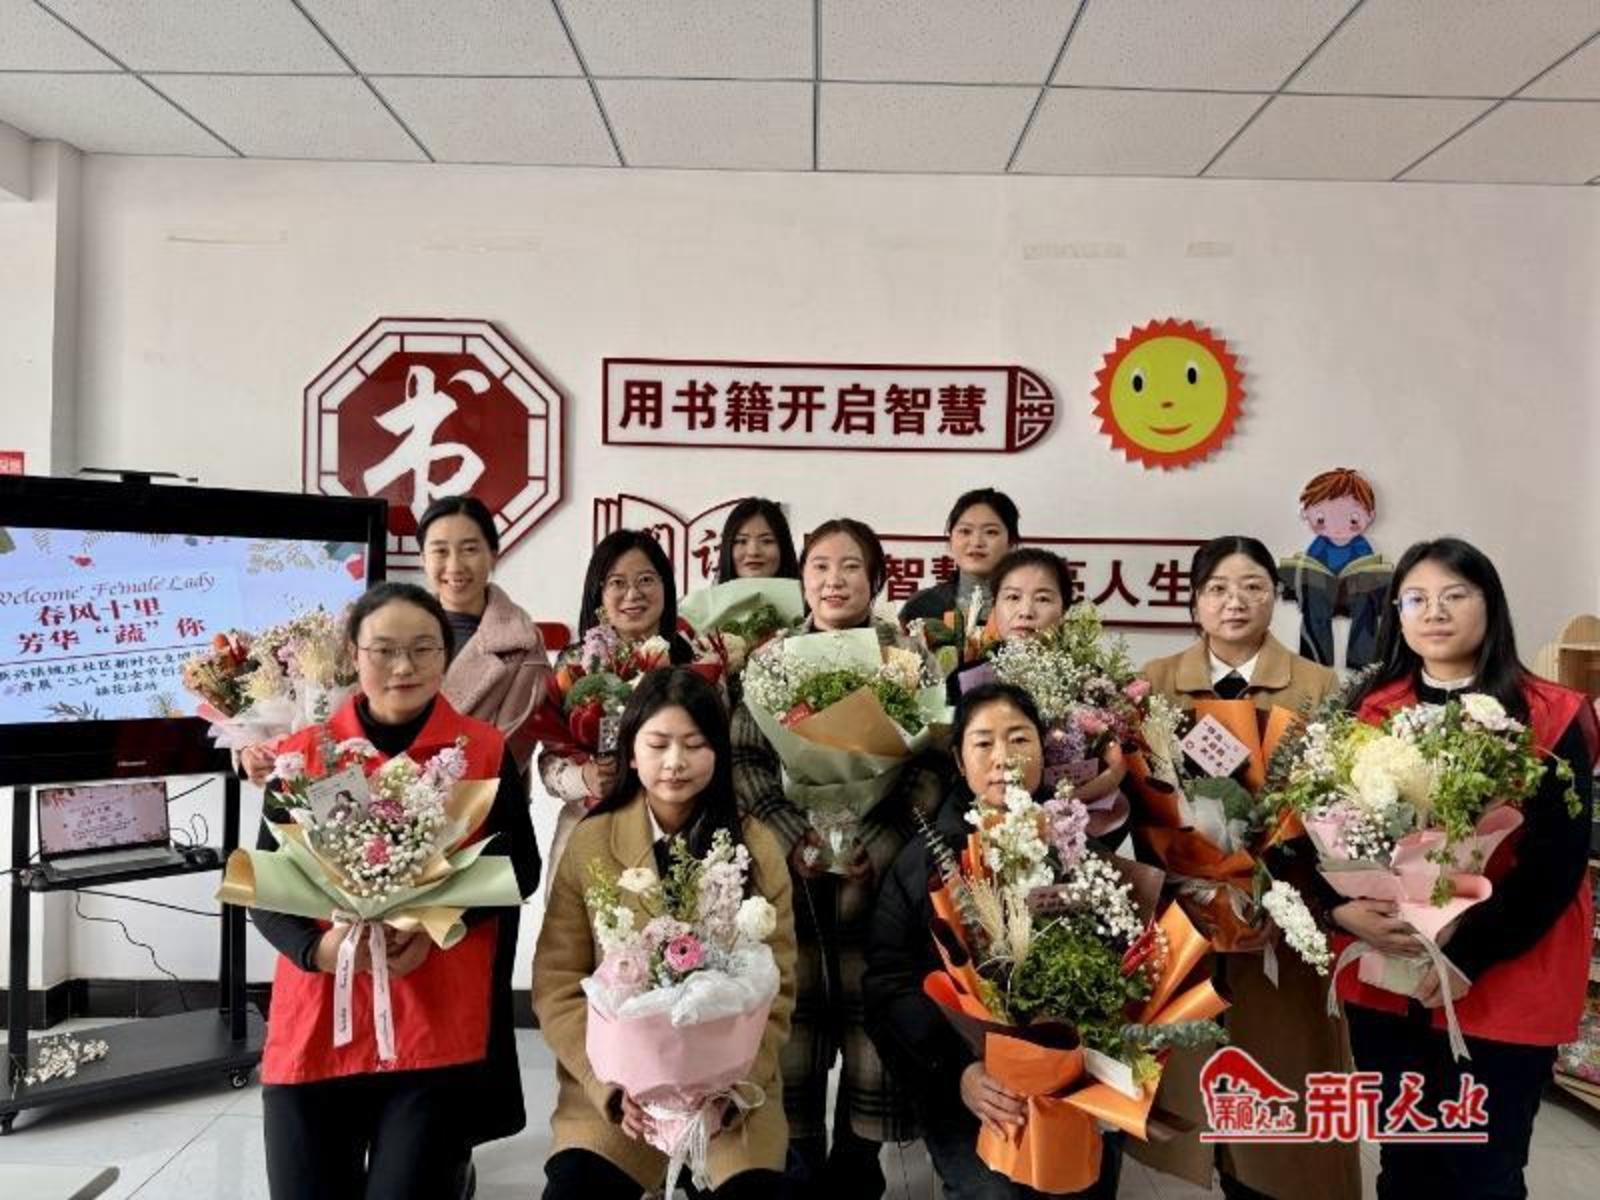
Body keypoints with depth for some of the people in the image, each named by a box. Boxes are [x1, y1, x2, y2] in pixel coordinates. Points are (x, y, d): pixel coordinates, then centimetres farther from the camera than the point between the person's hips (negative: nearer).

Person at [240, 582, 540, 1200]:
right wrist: (318, 949, -15)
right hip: (316, 1023, 2)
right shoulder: (302, 751, 5)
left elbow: (521, 868, 0)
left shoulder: (486, 750, 2)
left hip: (441, 1026, -1)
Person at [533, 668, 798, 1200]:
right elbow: (557, 986, -2)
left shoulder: (758, 848, 0)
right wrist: (613, 1087, -14)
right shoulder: (587, 843, -2)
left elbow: (774, 993, -1)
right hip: (612, 1088, 0)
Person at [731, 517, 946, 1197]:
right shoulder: (772, 657, 7)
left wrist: (877, 846, -12)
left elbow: (930, 763, -2)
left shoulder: (907, 655, 4)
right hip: (791, 863, 1)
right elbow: (744, 759, 0)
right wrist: (792, 839, -12)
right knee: (791, 1009, 4)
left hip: (878, 864, 0)